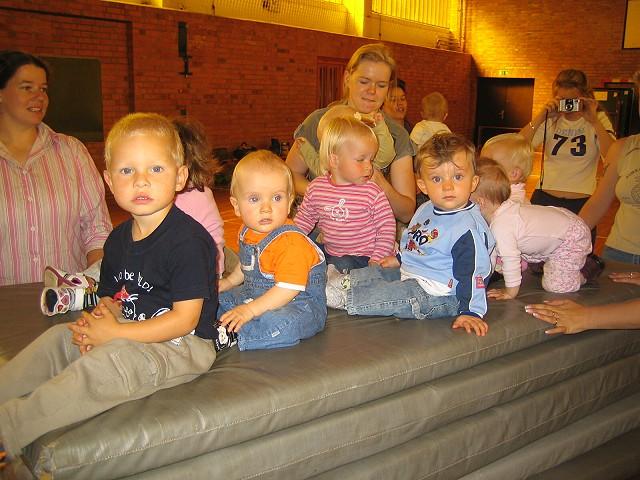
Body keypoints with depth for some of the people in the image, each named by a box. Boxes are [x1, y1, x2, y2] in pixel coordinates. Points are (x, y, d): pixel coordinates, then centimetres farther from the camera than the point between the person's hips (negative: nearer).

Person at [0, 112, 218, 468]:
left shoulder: (188, 239, -20)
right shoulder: (118, 240, 7)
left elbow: (185, 319, -22)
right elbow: (112, 299, 17)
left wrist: (114, 332, -20)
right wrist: (98, 321, -8)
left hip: (183, 345, -9)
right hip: (127, 335, 9)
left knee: (105, 362, -30)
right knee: (58, 339, 5)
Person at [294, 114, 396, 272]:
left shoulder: (373, 193, -12)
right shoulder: (316, 188, -1)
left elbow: (387, 227, -7)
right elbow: (304, 219, 14)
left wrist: (377, 260, -15)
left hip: (361, 256, -4)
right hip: (328, 250, 4)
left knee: (342, 265, -29)